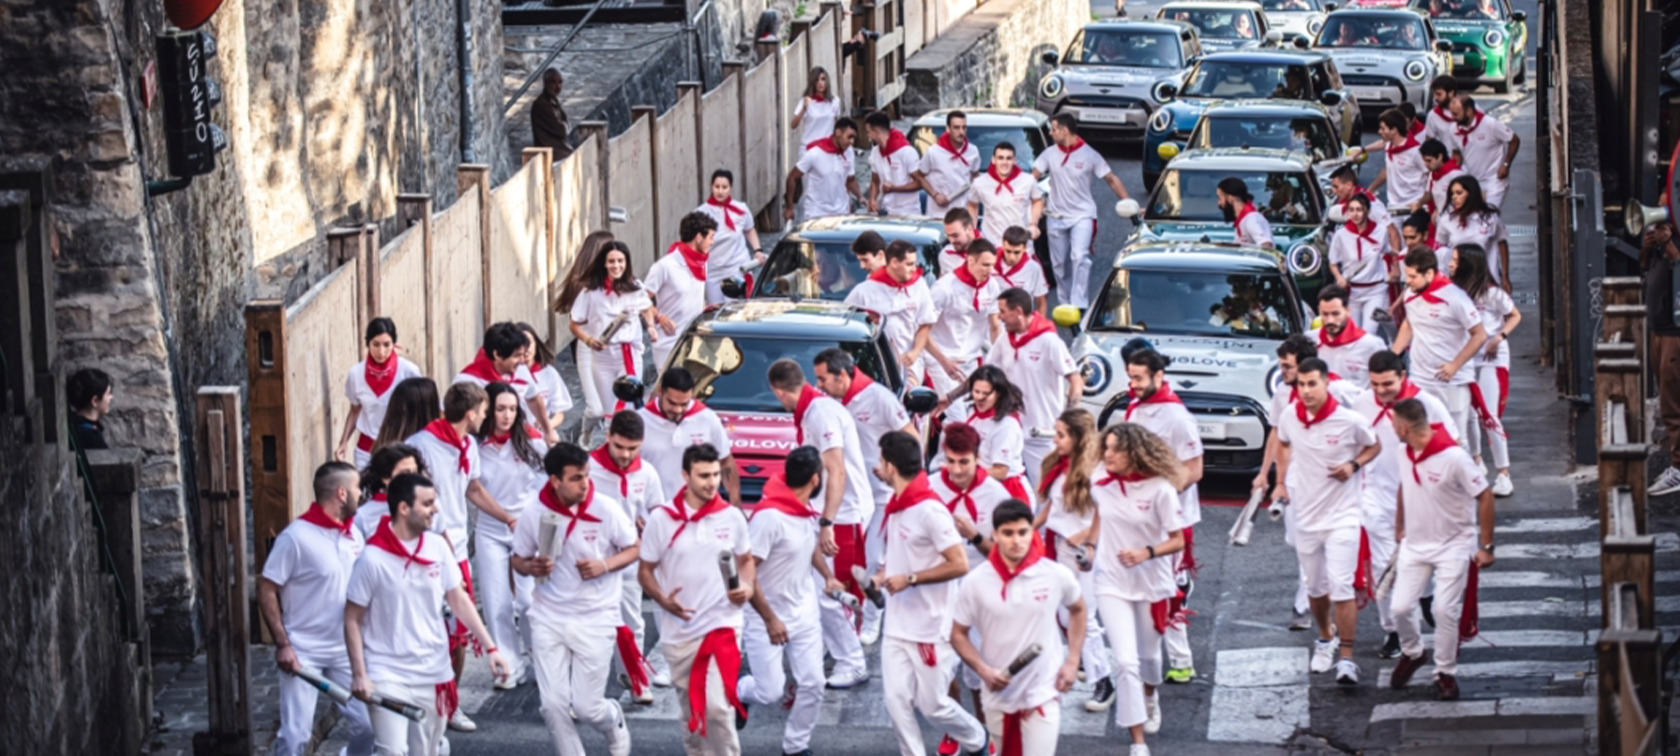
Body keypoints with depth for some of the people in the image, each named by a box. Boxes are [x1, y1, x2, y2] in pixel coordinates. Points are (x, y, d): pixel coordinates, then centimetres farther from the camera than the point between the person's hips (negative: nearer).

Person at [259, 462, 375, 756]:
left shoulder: (354, 535, 6)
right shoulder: (296, 537, -14)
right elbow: (266, 591, -11)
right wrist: (282, 644, -16)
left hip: (346, 651, 6)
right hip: (303, 654, -6)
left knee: (366, 726, 5)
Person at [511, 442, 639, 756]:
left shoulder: (606, 509, -12)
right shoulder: (533, 515, -7)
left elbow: (634, 549, 0)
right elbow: (519, 560, 6)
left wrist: (604, 566, -18)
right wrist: (532, 567, -17)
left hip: (595, 619, -2)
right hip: (549, 619, 2)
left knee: (587, 707, -1)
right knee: (553, 706, -3)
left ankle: (614, 722, 36)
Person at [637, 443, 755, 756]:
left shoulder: (732, 516, 0)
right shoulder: (661, 519, -4)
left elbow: (746, 560, 14)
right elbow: (646, 571, 2)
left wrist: (748, 587, -7)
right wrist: (663, 599, -17)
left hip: (722, 625, -1)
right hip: (679, 632, 1)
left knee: (716, 706, -16)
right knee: (691, 712, 12)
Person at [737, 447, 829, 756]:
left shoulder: (807, 511, 1)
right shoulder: (769, 515, -25)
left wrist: (828, 576, 8)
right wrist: (770, 619, -23)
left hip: (805, 615, 7)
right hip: (768, 618, -7)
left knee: (812, 684, 1)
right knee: (770, 692, -6)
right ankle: (739, 691, 29)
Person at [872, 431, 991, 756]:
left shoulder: (929, 510, -20)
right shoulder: (897, 506, 6)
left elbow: (959, 564, -22)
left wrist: (909, 579, -22)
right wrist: (884, 574, 6)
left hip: (930, 628, -7)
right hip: (897, 627, 7)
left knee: (932, 704, 3)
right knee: (896, 699, -1)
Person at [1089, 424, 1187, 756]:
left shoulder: (1159, 489, -18)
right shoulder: (1101, 486, -7)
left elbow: (1178, 541, -13)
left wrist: (1147, 552, -30)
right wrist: (1091, 546, 0)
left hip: (1151, 584, -1)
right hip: (1112, 584, 1)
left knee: (1147, 655, 21)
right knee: (1125, 661, -12)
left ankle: (1149, 698, 57)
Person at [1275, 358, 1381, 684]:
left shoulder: (1350, 421, -15)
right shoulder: (1290, 418, -3)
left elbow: (1373, 447, 3)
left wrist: (1354, 465, -16)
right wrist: (1281, 482, 11)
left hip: (1342, 517, -4)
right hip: (1305, 516, 4)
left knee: (1341, 588, -13)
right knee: (1315, 588, 16)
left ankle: (1347, 658, -7)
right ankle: (1326, 637, 42)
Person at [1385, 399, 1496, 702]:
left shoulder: (1453, 457, -24)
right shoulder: (1407, 455, -3)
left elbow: (1485, 496, -16)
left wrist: (1486, 546, -13)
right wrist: (1400, 527, 24)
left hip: (1453, 546, -6)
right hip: (1415, 545, 6)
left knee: (1445, 610, -8)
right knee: (1401, 608, 0)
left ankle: (1446, 673, 9)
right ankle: (1411, 653, 30)